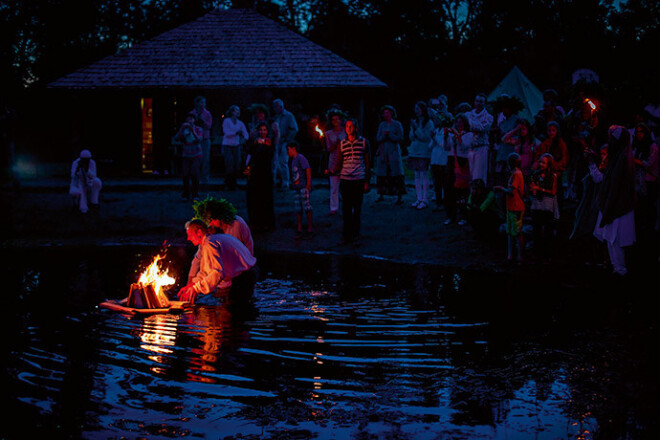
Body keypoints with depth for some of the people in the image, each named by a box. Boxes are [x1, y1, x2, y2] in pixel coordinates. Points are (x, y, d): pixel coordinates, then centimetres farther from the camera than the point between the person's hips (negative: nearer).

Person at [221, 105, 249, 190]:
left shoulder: (240, 123, 7)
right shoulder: (226, 121, -5)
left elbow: (246, 134, 4)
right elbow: (227, 133, -14)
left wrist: (244, 139, -17)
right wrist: (236, 132, -23)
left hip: (236, 146, 4)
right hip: (227, 146, -4)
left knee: (237, 166, -1)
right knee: (229, 166, -12)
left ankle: (233, 185, 12)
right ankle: (227, 185, 0)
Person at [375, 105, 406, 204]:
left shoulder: (397, 124, 2)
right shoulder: (382, 124, 13)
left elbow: (400, 138, -5)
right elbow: (378, 138, 8)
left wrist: (389, 134, -12)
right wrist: (384, 136, -11)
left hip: (393, 152, -4)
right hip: (382, 151, 4)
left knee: (396, 175, -8)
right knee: (382, 174, 2)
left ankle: (399, 197, -9)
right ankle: (381, 195, 10)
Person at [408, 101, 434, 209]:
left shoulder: (429, 123, -3)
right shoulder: (415, 121, 14)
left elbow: (426, 137, -11)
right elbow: (411, 137, 11)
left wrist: (416, 129, -15)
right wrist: (413, 130, -7)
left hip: (424, 152, -6)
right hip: (414, 151, 6)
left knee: (424, 175, -9)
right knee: (417, 176, 6)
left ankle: (425, 200, -7)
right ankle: (419, 199, 10)